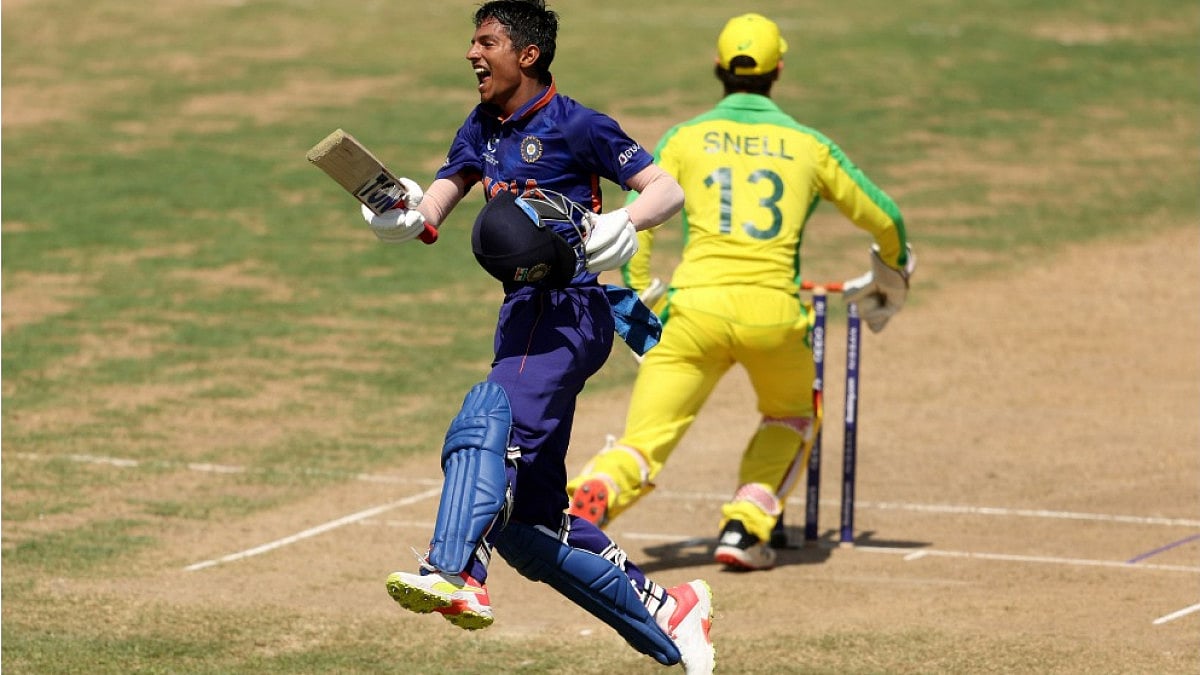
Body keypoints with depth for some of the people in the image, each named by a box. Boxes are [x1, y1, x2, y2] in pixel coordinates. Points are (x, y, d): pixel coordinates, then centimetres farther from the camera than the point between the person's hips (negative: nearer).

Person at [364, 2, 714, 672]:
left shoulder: (574, 125, -4)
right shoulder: (482, 130, 19)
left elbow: (669, 190, -5)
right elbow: (430, 213, 14)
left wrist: (623, 224, -24)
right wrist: (406, 214, -9)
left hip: (568, 310, -9)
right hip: (526, 316, 9)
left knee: (487, 423, -34)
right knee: (530, 524, 7)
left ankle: (456, 575, -52)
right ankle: (667, 616, 17)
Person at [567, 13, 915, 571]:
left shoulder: (685, 138, 11)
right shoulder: (809, 146, 14)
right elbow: (885, 220, 24)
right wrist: (891, 279, 44)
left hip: (697, 309, -1)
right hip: (775, 313, 1)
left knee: (643, 444, -1)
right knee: (792, 419, 29)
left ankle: (591, 496, -33)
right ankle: (744, 529, 10)